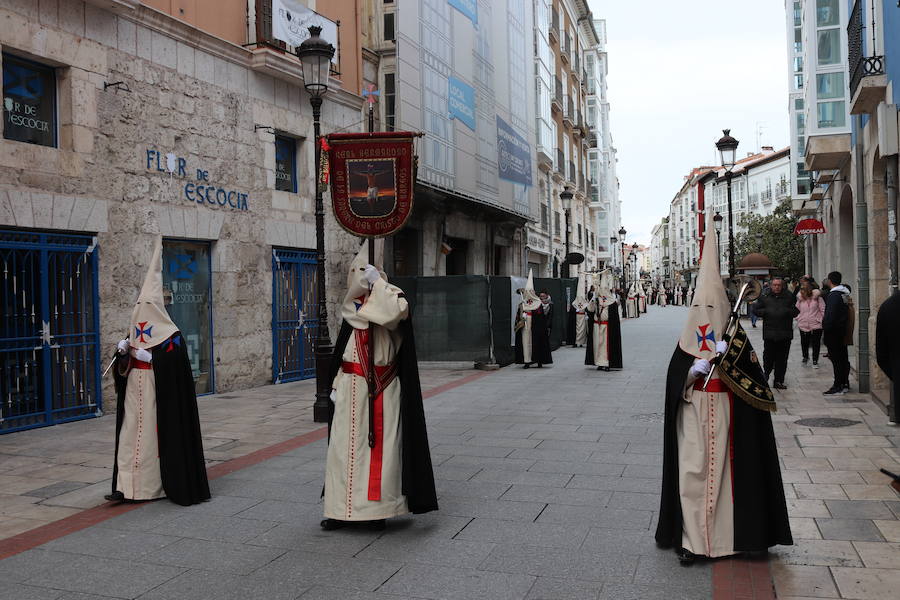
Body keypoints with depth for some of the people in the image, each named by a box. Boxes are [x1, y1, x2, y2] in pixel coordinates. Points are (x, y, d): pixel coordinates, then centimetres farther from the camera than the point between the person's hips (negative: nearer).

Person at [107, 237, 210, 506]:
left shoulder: (171, 335, -7)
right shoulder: (135, 330, 11)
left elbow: (174, 362, -18)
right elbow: (123, 365, 11)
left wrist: (146, 356, -21)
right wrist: (123, 351, -10)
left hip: (159, 393, -6)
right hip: (135, 391, 6)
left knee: (159, 434, 0)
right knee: (130, 433, 1)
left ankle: (159, 484, 12)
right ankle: (126, 486, 2)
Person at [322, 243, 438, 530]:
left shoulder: (390, 301, -4)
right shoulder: (351, 311, 11)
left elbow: (395, 312, -31)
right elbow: (339, 354, 16)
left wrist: (377, 281, -19)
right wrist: (337, 384, 11)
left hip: (383, 390, -4)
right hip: (352, 388, 5)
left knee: (381, 445, 1)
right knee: (346, 445, 5)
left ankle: (377, 508, 10)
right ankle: (341, 509, 13)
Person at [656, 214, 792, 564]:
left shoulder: (734, 336, 2)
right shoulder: (687, 339, 5)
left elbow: (752, 372, -5)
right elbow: (675, 376, 2)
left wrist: (727, 359, -19)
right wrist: (695, 368, -15)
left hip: (724, 414, -1)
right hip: (692, 414, 1)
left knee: (721, 467, 3)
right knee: (691, 469, -3)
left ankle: (722, 533, 16)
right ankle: (691, 538, 3)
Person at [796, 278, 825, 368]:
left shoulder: (817, 297, -7)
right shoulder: (800, 299, 3)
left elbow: (823, 309, -4)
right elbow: (797, 309, 17)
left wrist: (822, 320, -8)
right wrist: (798, 318, 8)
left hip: (816, 325, -3)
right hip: (803, 325, 3)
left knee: (815, 343, 4)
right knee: (804, 343, 12)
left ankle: (815, 361, 15)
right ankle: (805, 357, 35)